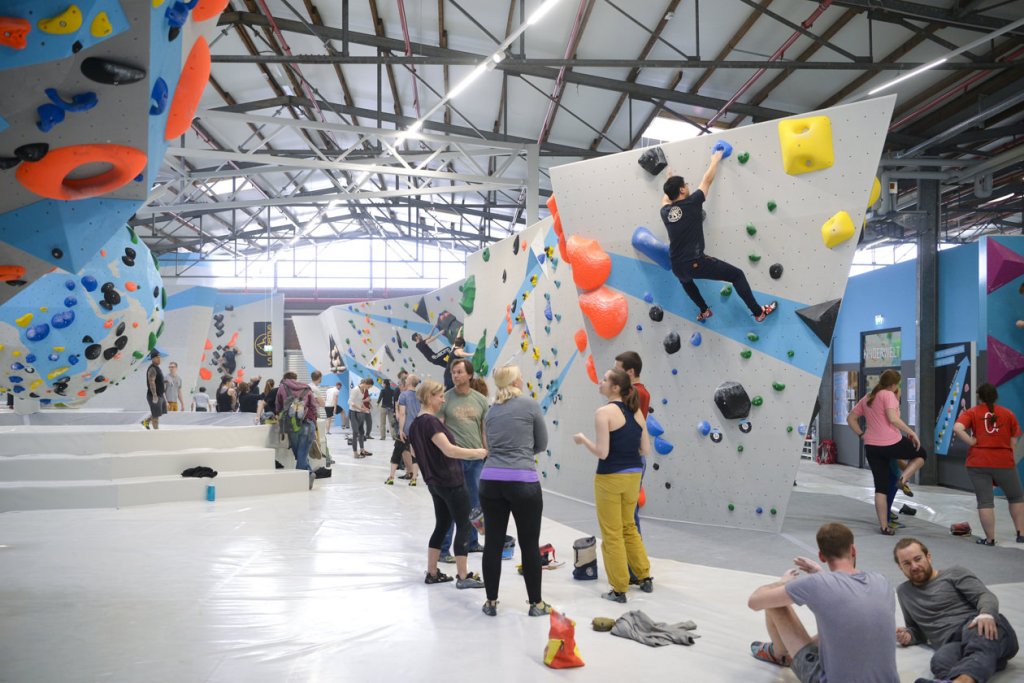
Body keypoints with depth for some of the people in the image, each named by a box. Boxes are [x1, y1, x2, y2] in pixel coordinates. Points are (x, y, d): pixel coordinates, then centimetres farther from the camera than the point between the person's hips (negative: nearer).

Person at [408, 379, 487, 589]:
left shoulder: (416, 424, 10)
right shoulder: (430, 422, -19)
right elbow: (449, 450, -26)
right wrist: (477, 453, -17)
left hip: (435, 482, 9)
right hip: (451, 482, -9)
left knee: (441, 526, 16)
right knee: (463, 527, 0)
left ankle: (432, 573, 20)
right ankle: (463, 577, 4)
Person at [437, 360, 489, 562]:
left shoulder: (480, 400, 6)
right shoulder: (445, 399, -5)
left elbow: (484, 429, 12)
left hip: (476, 457, 4)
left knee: (474, 504, 15)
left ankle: (471, 542, 31)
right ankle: (443, 549, 7)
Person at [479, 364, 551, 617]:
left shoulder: (491, 411, 13)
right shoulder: (530, 405, -1)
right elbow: (542, 444, 7)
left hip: (491, 481, 4)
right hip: (523, 482, -4)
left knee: (493, 543, 10)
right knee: (530, 545, 7)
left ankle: (491, 602, 18)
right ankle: (536, 603, 16)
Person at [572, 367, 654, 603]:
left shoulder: (604, 412, -15)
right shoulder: (636, 411, 5)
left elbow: (602, 452, -19)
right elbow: (645, 449, 7)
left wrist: (583, 439, -3)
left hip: (610, 478, -6)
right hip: (633, 476, 7)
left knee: (612, 534, 7)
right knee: (629, 528, 25)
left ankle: (619, 589, 14)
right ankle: (645, 578, 29)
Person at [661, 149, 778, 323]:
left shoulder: (665, 212, 8)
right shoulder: (691, 203, -5)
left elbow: (666, 198, 35)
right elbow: (707, 180, 10)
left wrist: (669, 179, 50)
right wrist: (715, 160, 27)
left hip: (677, 268, 5)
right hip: (696, 263, -5)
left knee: (685, 279, 42)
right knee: (737, 275, 8)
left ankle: (704, 311, 42)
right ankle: (758, 312, 9)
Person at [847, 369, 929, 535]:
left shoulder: (867, 398, 16)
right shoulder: (888, 395, -7)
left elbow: (850, 418, 17)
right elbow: (893, 418, -20)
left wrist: (862, 435, 15)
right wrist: (912, 433, -12)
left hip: (871, 446, 6)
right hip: (892, 443, -6)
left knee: (881, 487, 10)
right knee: (921, 454, 23)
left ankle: (884, 526, 10)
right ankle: (903, 479, 1)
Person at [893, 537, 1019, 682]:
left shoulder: (954, 574, 17)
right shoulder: (904, 592, 30)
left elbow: (986, 596, 1)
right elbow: (917, 629, 38)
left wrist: (986, 615, -23)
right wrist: (908, 635, 12)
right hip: (952, 644, 3)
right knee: (941, 661, -36)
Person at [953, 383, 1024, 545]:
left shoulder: (971, 413, 2)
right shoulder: (1008, 413, 7)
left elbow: (957, 429, -17)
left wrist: (972, 442, -7)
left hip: (978, 462, -1)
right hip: (1004, 462, 1)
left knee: (985, 501, 2)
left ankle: (990, 539, 3)